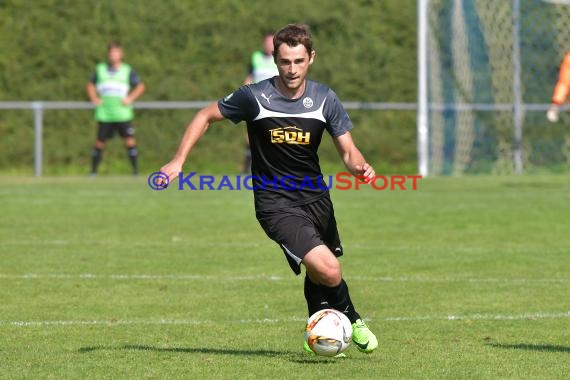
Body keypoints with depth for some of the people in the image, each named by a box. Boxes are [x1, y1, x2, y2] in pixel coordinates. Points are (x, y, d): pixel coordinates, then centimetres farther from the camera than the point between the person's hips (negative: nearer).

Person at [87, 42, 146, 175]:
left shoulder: (128, 70, 5)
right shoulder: (100, 69, 10)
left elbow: (140, 86, 11)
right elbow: (90, 85, 22)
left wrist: (130, 98, -2)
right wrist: (94, 99, 7)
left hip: (123, 114, -1)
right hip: (104, 114, 1)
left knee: (129, 141, -9)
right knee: (99, 142, 2)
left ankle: (135, 169, -2)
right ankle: (93, 171, 13)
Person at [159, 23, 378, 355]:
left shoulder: (325, 99, -4)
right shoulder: (254, 97, -14)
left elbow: (348, 151, 0)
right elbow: (206, 117, 1)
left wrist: (361, 167, -23)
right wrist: (178, 162, -5)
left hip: (316, 197, 5)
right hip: (276, 203, -5)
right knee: (328, 270, -19)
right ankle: (351, 320, 10)